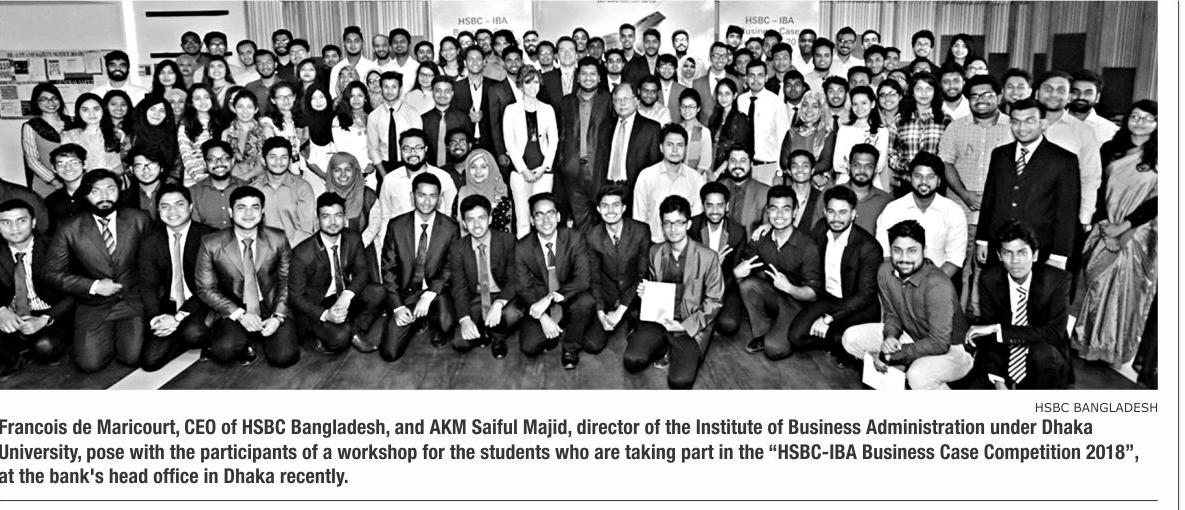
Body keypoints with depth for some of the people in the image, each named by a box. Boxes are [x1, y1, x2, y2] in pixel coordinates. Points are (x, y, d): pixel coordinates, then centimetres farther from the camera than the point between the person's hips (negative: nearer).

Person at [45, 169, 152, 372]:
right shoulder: (69, 230, -4)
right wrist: (93, 286, -11)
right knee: (90, 364, -15)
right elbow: (53, 273, -1)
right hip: (93, 307, 0)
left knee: (134, 357, -18)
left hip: (133, 303, 0)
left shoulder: (139, 219, -1)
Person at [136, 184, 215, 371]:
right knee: (150, 361, -13)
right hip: (168, 306, 4)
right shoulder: (150, 241, 3)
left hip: (200, 304, -3)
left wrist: (179, 317, -21)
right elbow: (148, 285, -1)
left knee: (193, 333, -35)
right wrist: (155, 318, -20)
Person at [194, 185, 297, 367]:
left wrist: (278, 316, -11)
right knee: (224, 351, -32)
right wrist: (240, 314, -15)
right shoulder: (211, 244, -6)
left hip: (271, 308, 1)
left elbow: (287, 281, 4)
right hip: (232, 311, -1)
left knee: (285, 357, -23)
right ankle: (246, 344, 6)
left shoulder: (278, 239, -2)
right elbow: (206, 289, -2)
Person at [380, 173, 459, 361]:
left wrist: (429, 295, -19)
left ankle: (433, 327, 6)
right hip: (405, 293, 1)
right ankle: (418, 325, 21)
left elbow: (450, 268, -3)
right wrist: (397, 306, -10)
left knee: (445, 323, -35)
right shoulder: (396, 226, -2)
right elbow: (388, 268, 0)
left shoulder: (450, 228, -4)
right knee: (390, 353, -11)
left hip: (436, 292, -1)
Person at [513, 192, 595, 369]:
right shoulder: (522, 247, -6)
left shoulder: (575, 239, -10)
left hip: (569, 303, 0)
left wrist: (551, 298, -32)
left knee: (587, 301, -33)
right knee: (529, 347, -23)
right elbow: (524, 288, -5)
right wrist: (543, 317, -20)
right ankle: (559, 333, 12)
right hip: (539, 307, 0)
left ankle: (571, 347, -5)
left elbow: (583, 279, -19)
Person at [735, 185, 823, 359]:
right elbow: (739, 267, -2)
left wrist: (789, 287, -37)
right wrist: (737, 271, -27)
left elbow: (813, 293, -17)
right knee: (747, 284, -26)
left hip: (796, 301, -4)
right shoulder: (761, 237, -7)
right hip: (771, 296, 4)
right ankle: (762, 333, -5)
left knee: (774, 349, -25)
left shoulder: (807, 246, -18)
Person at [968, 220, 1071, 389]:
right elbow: (988, 324, -7)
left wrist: (998, 329, -29)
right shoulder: (989, 279, -9)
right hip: (1004, 358, 2)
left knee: (1043, 352, -33)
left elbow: (1054, 333, -23)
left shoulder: (1057, 280, -17)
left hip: (1045, 361, -2)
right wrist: (997, 379, -20)